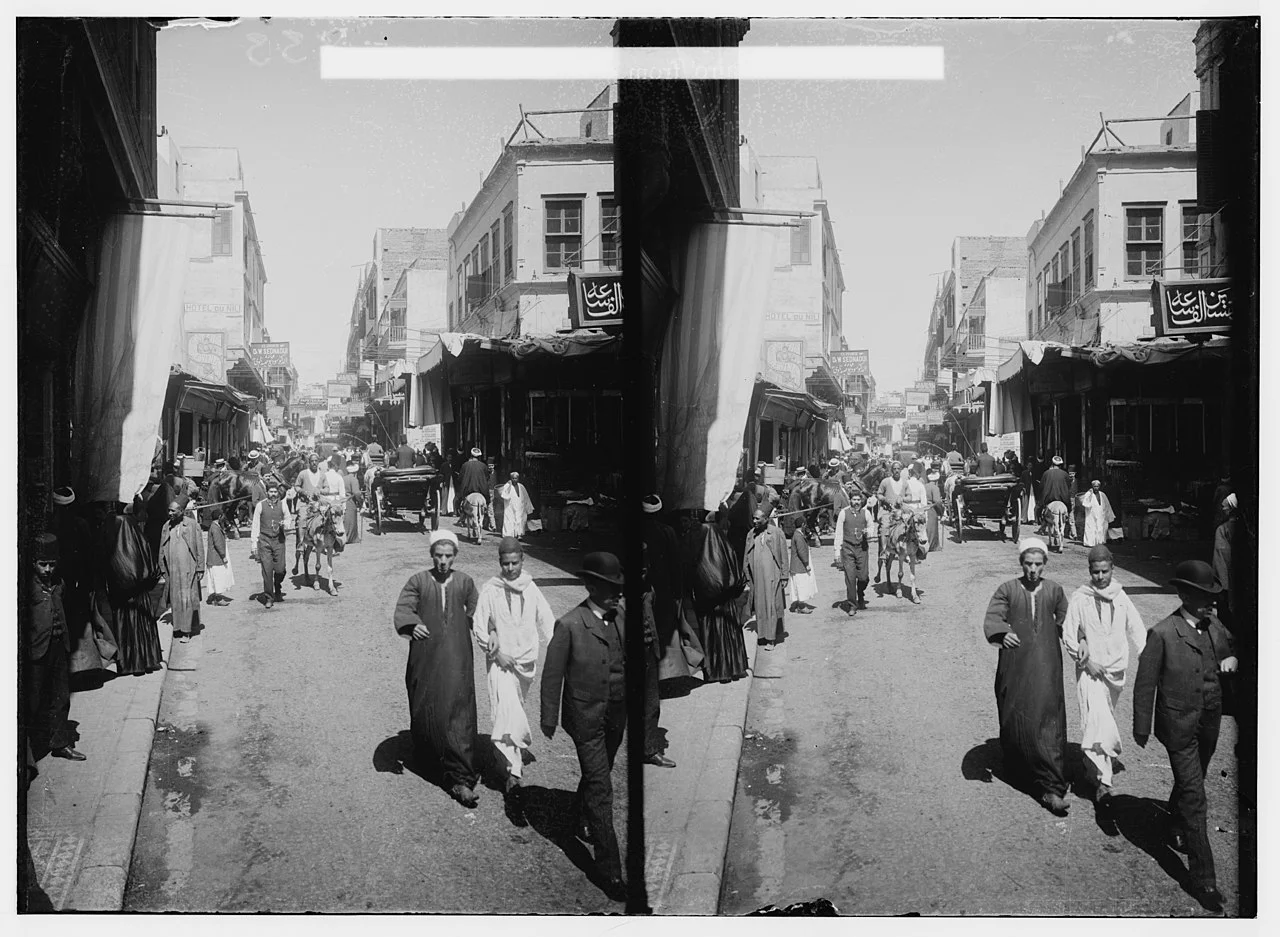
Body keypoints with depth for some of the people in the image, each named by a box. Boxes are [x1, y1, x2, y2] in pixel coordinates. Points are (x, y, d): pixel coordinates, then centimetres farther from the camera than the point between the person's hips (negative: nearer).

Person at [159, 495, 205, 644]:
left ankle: (186, 631, -4)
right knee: (175, 600, 5)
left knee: (187, 599, -6)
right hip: (172, 570, 3)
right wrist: (163, 569, 10)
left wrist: (200, 568, -2)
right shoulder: (166, 527, 9)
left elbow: (199, 548, 0)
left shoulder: (192, 525, -1)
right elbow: (162, 550, 14)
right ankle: (178, 627, 15)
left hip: (188, 569, -3)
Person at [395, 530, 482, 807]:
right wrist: (412, 626, -28)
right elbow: (403, 609, -10)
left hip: (456, 660, 0)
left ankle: (460, 779, -5)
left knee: (458, 714, -6)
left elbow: (476, 612, 14)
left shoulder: (464, 582, 5)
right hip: (425, 657, 0)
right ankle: (426, 751, 41)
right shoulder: (418, 581, 0)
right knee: (424, 708, 10)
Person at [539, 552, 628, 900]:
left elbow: (626, 663, 9)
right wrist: (548, 720, -4)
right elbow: (552, 675, -9)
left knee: (596, 777, 24)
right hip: (586, 717, -6)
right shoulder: (569, 625, -16)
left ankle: (582, 817, 53)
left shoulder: (621, 620, 1)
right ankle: (611, 870, -2)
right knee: (601, 788, -6)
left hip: (616, 716, 6)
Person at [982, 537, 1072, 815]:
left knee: (1048, 723, -6)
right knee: (1014, 718, 6)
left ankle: (1051, 787, -6)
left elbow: (1065, 622, 17)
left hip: (1046, 668, 0)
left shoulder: (1054, 591, 7)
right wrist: (1002, 635, -27)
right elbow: (992, 619, -9)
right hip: (1014, 665, 0)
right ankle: (1016, 761, 34)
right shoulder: (1007, 590, 1)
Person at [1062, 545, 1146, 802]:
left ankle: (1096, 768, 36)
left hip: (1116, 669, 4)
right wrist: (1086, 660, -11)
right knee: (1097, 719, -16)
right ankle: (1103, 779, -19)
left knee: (1106, 719, 16)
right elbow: (1068, 635, -2)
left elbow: (1137, 629, 2)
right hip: (1090, 670, -4)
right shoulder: (1079, 598, -6)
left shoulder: (1121, 597, 2)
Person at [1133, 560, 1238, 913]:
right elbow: (1145, 683, -10)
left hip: (1209, 722, 6)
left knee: (1189, 784, 24)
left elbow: (1231, 651, 22)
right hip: (1179, 725, -6)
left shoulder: (1215, 628, 1)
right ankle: (1203, 878, -2)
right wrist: (1141, 728, -5)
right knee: (1194, 797, -6)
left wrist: (1231, 661, -4)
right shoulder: (1162, 634, -17)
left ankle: (1175, 831, 51)